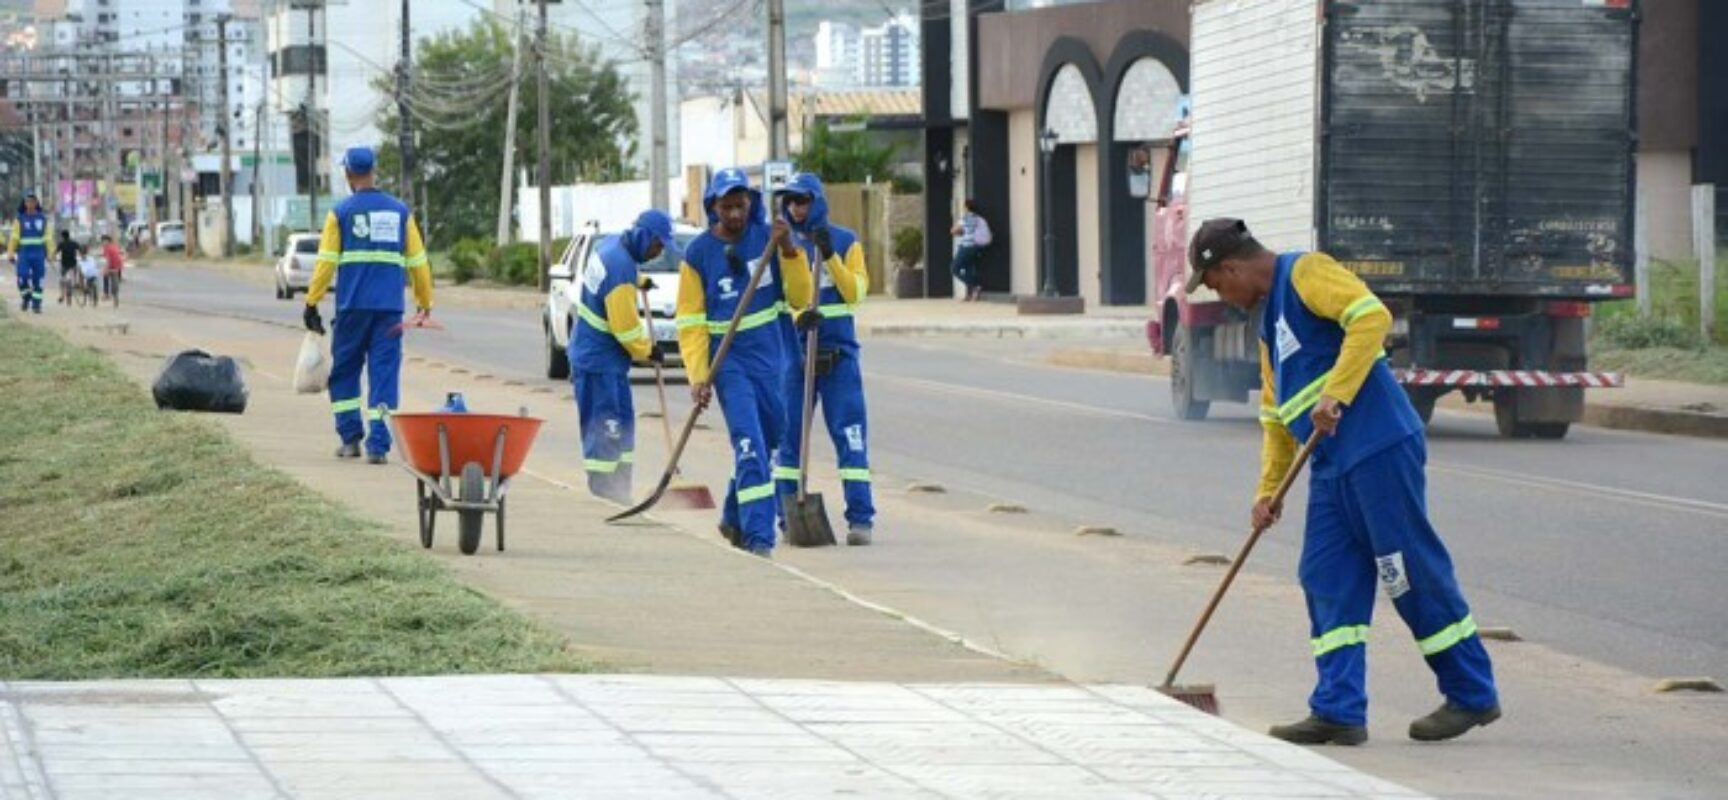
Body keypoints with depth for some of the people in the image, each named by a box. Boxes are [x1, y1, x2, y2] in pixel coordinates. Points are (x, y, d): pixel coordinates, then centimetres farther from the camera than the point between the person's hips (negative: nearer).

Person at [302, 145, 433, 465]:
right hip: (390, 307, 2)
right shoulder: (400, 212, 8)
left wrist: (311, 304, 0)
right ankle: (378, 446, -5)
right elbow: (418, 262, 9)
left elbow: (326, 262, -4)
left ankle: (351, 438, 12)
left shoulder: (340, 213, 0)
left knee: (344, 372, 14)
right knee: (384, 374, 2)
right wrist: (425, 303, 18)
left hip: (353, 307, -2)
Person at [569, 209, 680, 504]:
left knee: (622, 424, 15)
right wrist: (646, 351, -6)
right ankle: (603, 497, -9)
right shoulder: (620, 271, -26)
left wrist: (640, 281, 29)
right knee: (605, 428, -10)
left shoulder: (612, 244, 4)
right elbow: (626, 327, -21)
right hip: (600, 361, -11)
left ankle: (618, 495, 20)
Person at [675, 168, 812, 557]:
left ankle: (734, 518, 36)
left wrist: (789, 250, -16)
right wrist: (698, 376, -12)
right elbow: (691, 322, -4)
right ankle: (758, 535, -17)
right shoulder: (698, 253, -7)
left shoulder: (768, 237, -1)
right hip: (729, 360, -4)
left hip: (769, 355, 4)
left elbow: (800, 298, -3)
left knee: (767, 440, 15)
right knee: (749, 442, -15)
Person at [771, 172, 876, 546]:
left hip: (837, 351, -2)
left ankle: (860, 518, -6)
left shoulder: (846, 242, 3)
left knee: (849, 433, -7)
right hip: (794, 348, 2)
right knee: (788, 434, 4)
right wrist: (798, 315, -20)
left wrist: (830, 256, -17)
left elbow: (856, 292, -5)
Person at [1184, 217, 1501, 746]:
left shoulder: (1305, 274, -6)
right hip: (1331, 466, 10)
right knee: (1327, 582, 5)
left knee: (1412, 573, -4)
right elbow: (1277, 414, 27)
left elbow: (1372, 316, -22)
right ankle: (1339, 711, 5)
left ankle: (1473, 696, 5)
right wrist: (1268, 490, 22)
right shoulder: (1269, 319, 23)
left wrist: (1335, 396, -24)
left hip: (1378, 450, -10)